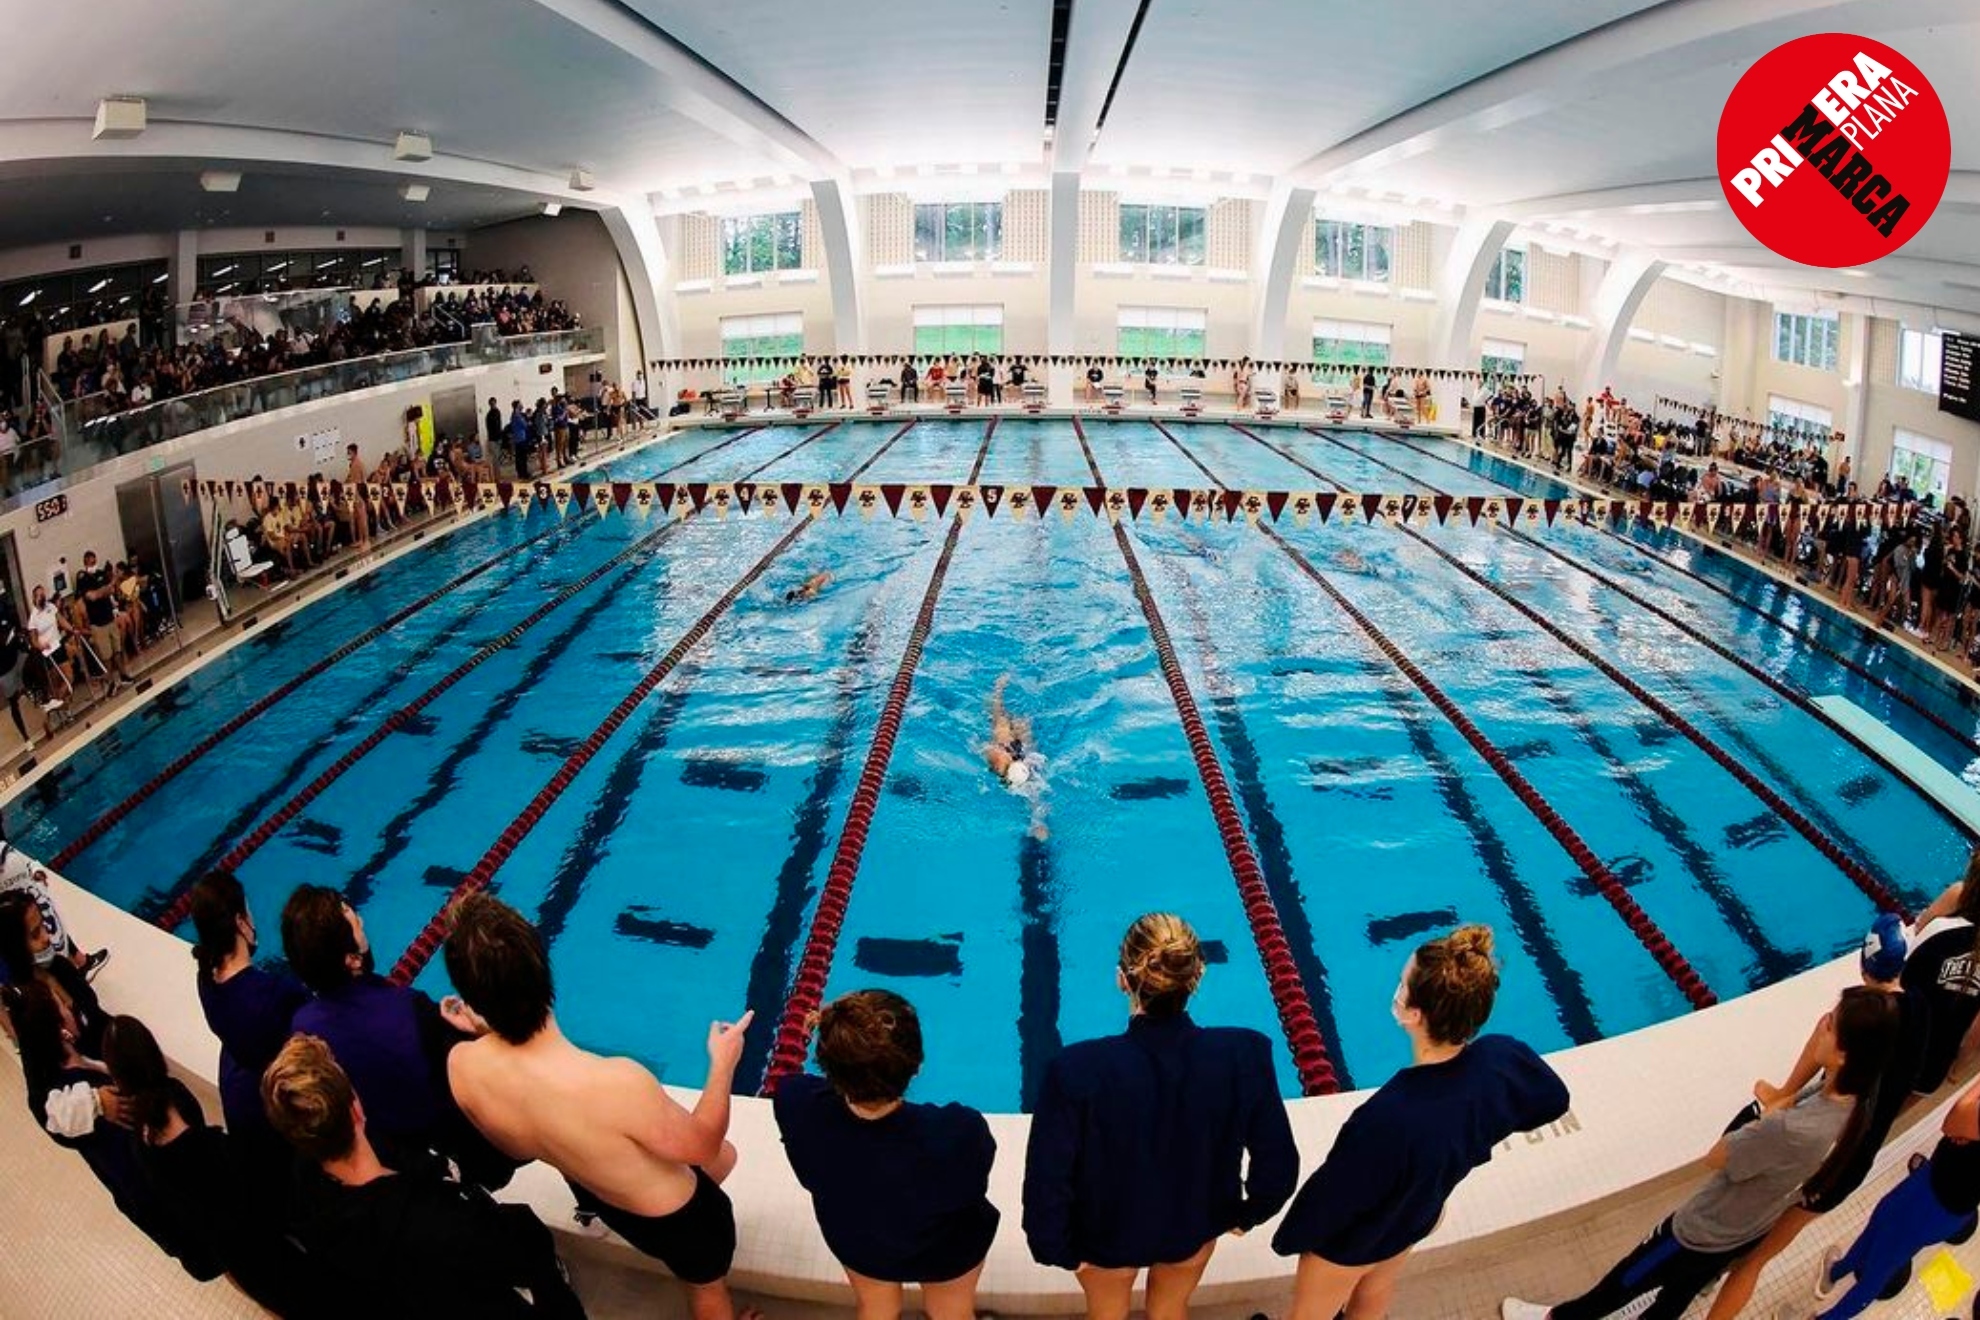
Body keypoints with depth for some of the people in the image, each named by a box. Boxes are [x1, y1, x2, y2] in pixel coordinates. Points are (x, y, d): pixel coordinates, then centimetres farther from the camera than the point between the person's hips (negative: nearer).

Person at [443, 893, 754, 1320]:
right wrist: (723, 1063, -8)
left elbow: (517, 1147, -3)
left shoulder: (461, 1064, -26)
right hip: (675, 1217, -5)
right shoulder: (615, 1082, -45)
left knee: (723, 1156, 32)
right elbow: (699, 1144, -23)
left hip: (593, 1195, 5)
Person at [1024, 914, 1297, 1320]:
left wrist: (1059, 1248, -6)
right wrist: (1247, 1214, 4)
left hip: (1105, 1233, -1)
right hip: (1196, 1225, 2)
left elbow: (1048, 1180, -27)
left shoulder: (1078, 1070, -38)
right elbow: (1277, 1165, -17)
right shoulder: (1245, 1055, -31)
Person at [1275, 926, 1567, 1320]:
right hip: (1415, 1220, 5)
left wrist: (1288, 1238, -8)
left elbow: (1334, 1193, -28)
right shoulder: (1502, 1058, -29)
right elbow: (1554, 1100, -4)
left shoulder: (1388, 1117, -47)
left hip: (1350, 1239, -5)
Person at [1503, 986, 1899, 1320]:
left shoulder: (1791, 1132, -43)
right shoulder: (1858, 1101, -19)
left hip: (1706, 1233, -7)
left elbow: (1715, 1158, -24)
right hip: (1752, 1229, 7)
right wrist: (1777, 1105, -15)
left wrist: (1771, 1113, -15)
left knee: (1622, 1284, 21)